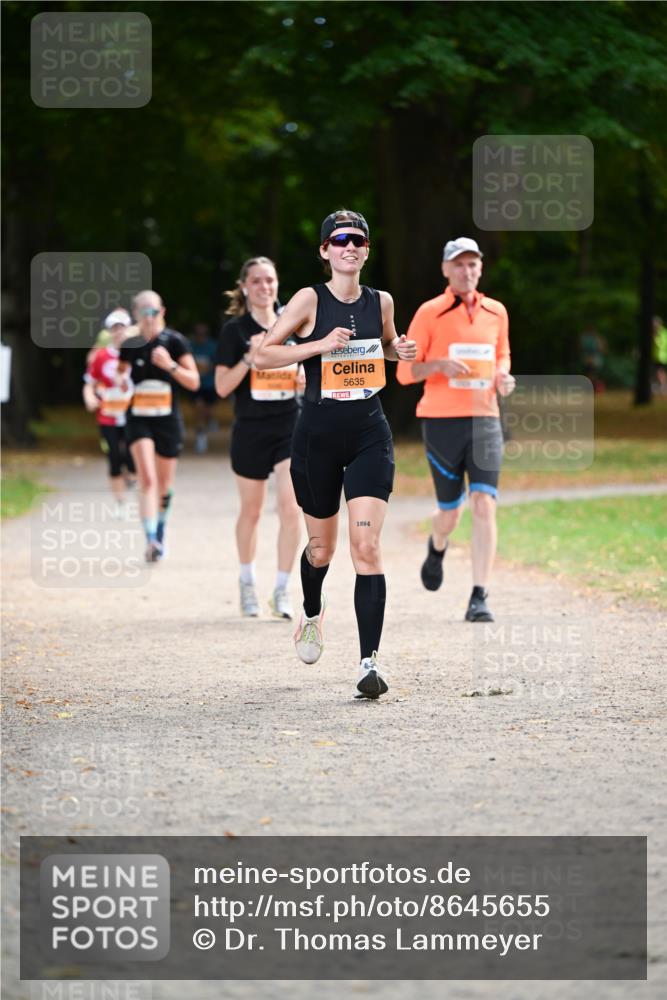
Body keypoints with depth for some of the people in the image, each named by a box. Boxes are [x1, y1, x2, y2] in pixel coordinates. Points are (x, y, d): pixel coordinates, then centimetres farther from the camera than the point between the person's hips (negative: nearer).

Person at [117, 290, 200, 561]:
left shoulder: (175, 341, -4)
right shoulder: (130, 345, 3)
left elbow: (193, 382, -6)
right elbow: (121, 373, 20)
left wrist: (170, 365, -22)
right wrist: (121, 379, -4)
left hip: (168, 420, 0)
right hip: (139, 419, 0)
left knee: (164, 485, 11)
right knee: (147, 479, -17)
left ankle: (160, 533, 34)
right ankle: (151, 540, -26)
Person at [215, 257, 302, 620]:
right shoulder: (235, 330, -3)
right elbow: (222, 387, -8)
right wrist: (250, 358, -20)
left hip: (291, 428, 1)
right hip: (250, 430, -1)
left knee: (291, 508, -13)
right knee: (251, 511, 11)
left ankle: (282, 589, -6)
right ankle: (247, 582, 32)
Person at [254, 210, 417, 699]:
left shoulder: (381, 302, 4)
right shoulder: (310, 300, -6)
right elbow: (263, 355, -8)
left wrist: (400, 349, 3)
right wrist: (320, 345, -18)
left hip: (370, 434, 1)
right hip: (318, 433, -1)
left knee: (367, 546, -13)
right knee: (322, 546, 13)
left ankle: (370, 661, -16)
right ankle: (313, 613, 47)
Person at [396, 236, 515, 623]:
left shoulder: (496, 312, 10)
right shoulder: (430, 313, -2)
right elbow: (404, 372, -1)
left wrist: (503, 376, 4)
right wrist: (439, 364, -20)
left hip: (485, 419, 2)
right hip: (442, 420, -2)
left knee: (484, 504, -14)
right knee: (451, 509, 7)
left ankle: (480, 597, -15)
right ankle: (438, 548, 46)